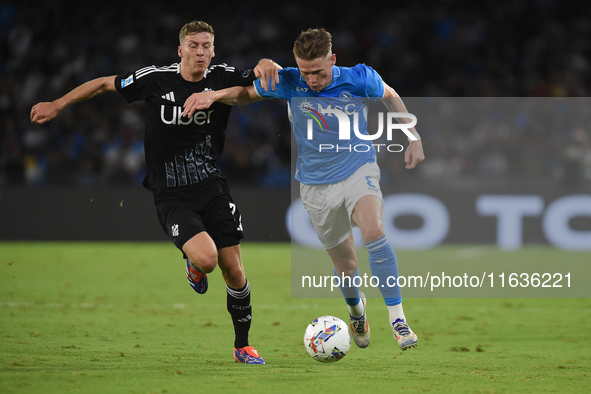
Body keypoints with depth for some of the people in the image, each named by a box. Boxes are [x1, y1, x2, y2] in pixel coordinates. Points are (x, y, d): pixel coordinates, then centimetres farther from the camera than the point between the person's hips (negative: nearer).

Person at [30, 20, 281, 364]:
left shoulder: (222, 77, -1)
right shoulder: (156, 79, -6)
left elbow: (264, 78, -3)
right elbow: (104, 84, 7)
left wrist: (267, 64, -28)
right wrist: (58, 105, 10)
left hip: (213, 187, 3)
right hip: (172, 196, -3)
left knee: (233, 269, -1)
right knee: (206, 258, -25)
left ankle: (243, 346, 19)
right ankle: (194, 265, 15)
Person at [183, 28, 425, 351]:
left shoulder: (360, 79, -14)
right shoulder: (289, 83, -13)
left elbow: (390, 97, 8)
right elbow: (246, 93, 4)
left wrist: (414, 138, 4)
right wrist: (214, 95, -14)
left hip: (358, 169, -2)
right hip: (317, 185, 2)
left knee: (374, 231, -31)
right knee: (346, 266, 8)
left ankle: (397, 318, -24)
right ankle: (356, 310, 44)